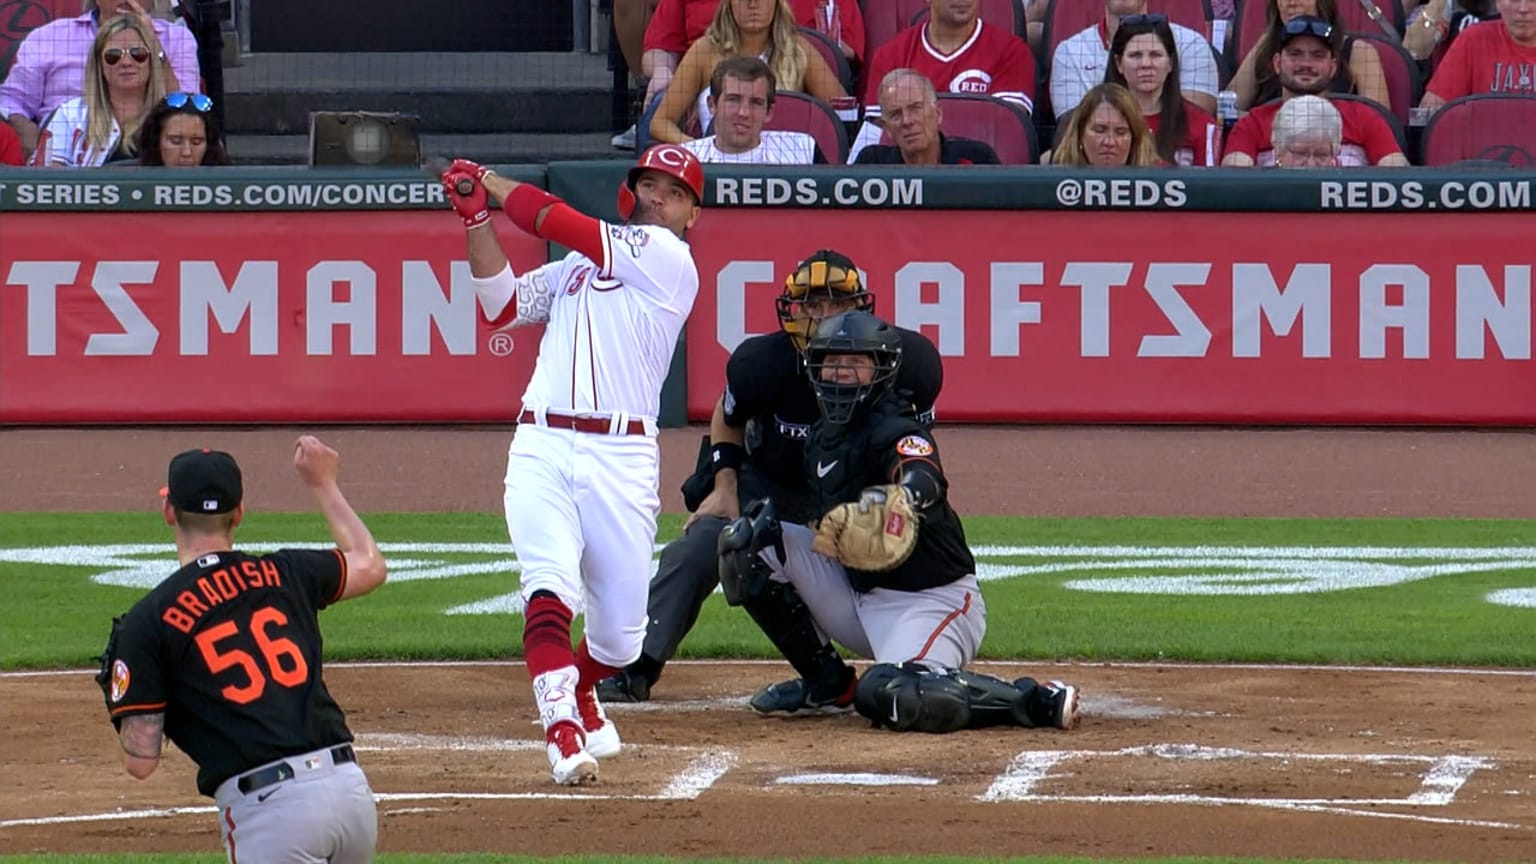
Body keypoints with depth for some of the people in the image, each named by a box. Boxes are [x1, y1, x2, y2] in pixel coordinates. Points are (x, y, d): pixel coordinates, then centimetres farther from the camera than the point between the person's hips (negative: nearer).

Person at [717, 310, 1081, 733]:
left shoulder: (897, 432, -16)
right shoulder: (823, 434, 10)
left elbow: (924, 480, -39)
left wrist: (905, 498, -62)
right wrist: (772, 515, 7)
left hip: (930, 600, -9)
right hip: (858, 594, 9)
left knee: (892, 698, -37)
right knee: (745, 540, 2)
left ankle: (1038, 701, -18)